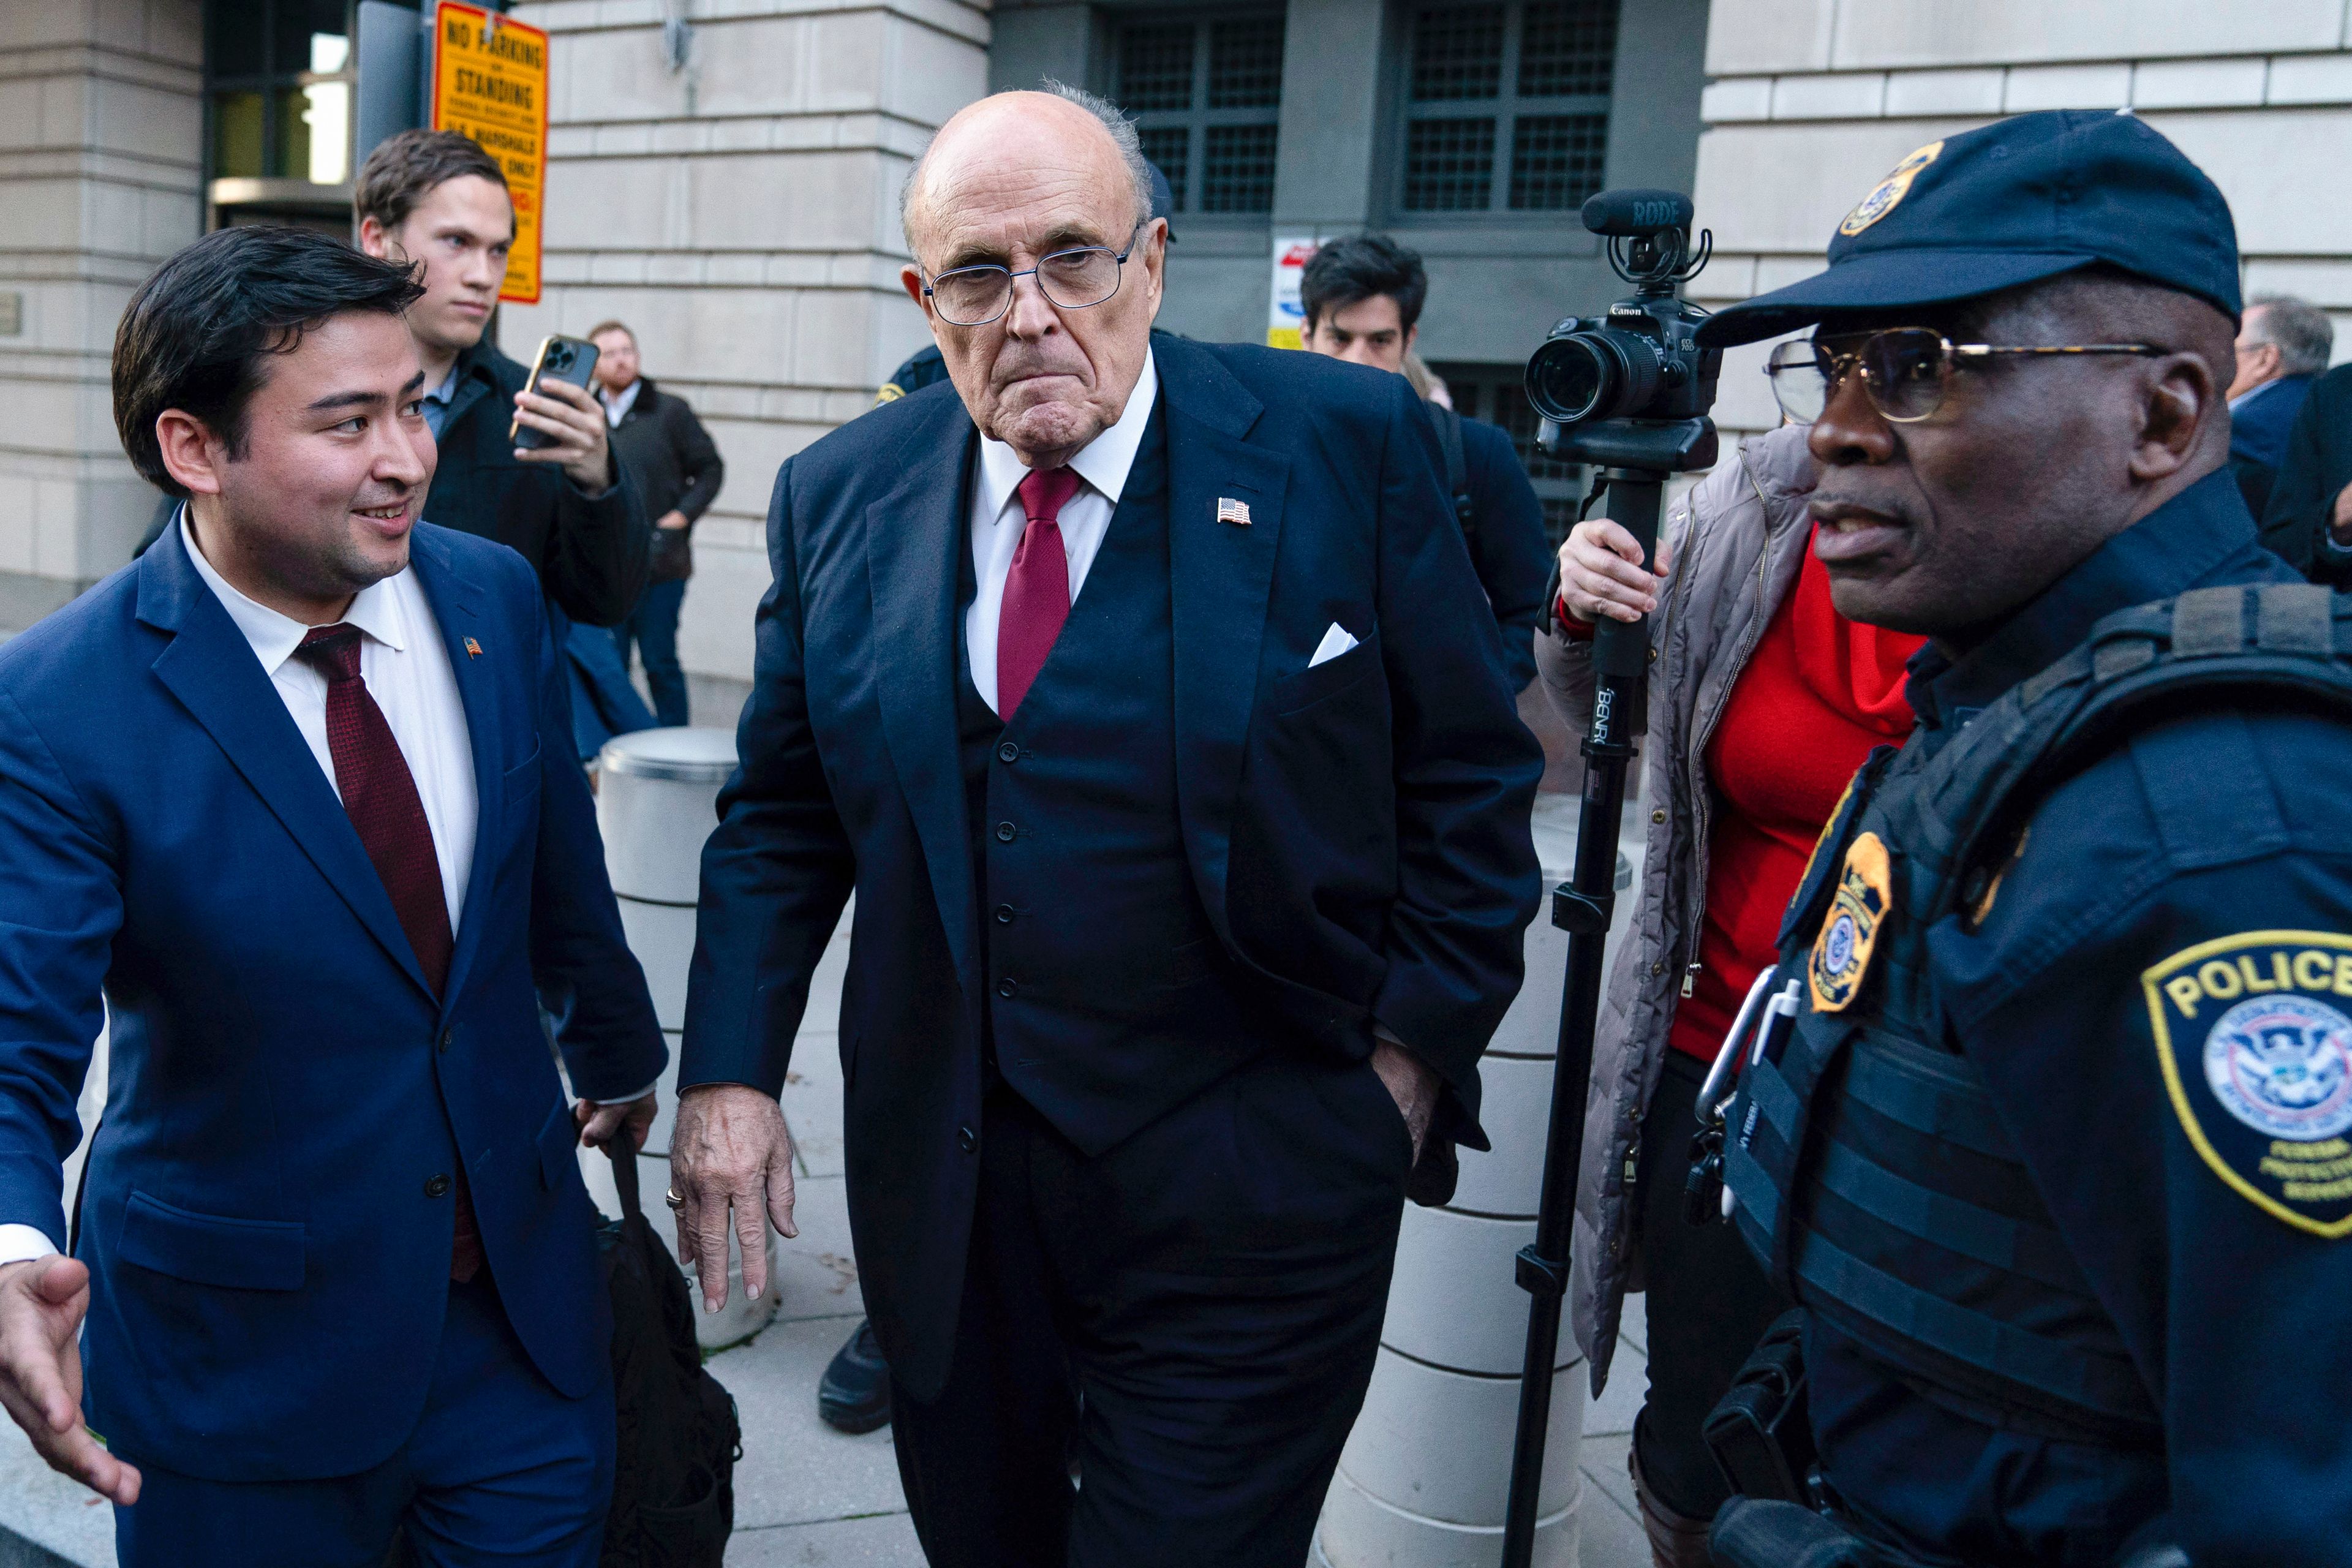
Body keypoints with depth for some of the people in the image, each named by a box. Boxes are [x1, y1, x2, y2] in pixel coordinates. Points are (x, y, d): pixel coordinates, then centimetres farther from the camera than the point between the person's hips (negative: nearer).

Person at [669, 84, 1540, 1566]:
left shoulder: (1348, 445, -9)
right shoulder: (842, 494, 1)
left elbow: (1472, 781, -3)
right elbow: (782, 815, 7)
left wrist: (1411, 1057, -6)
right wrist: (732, 1072, -1)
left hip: (1249, 1205, -3)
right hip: (942, 1184, 4)